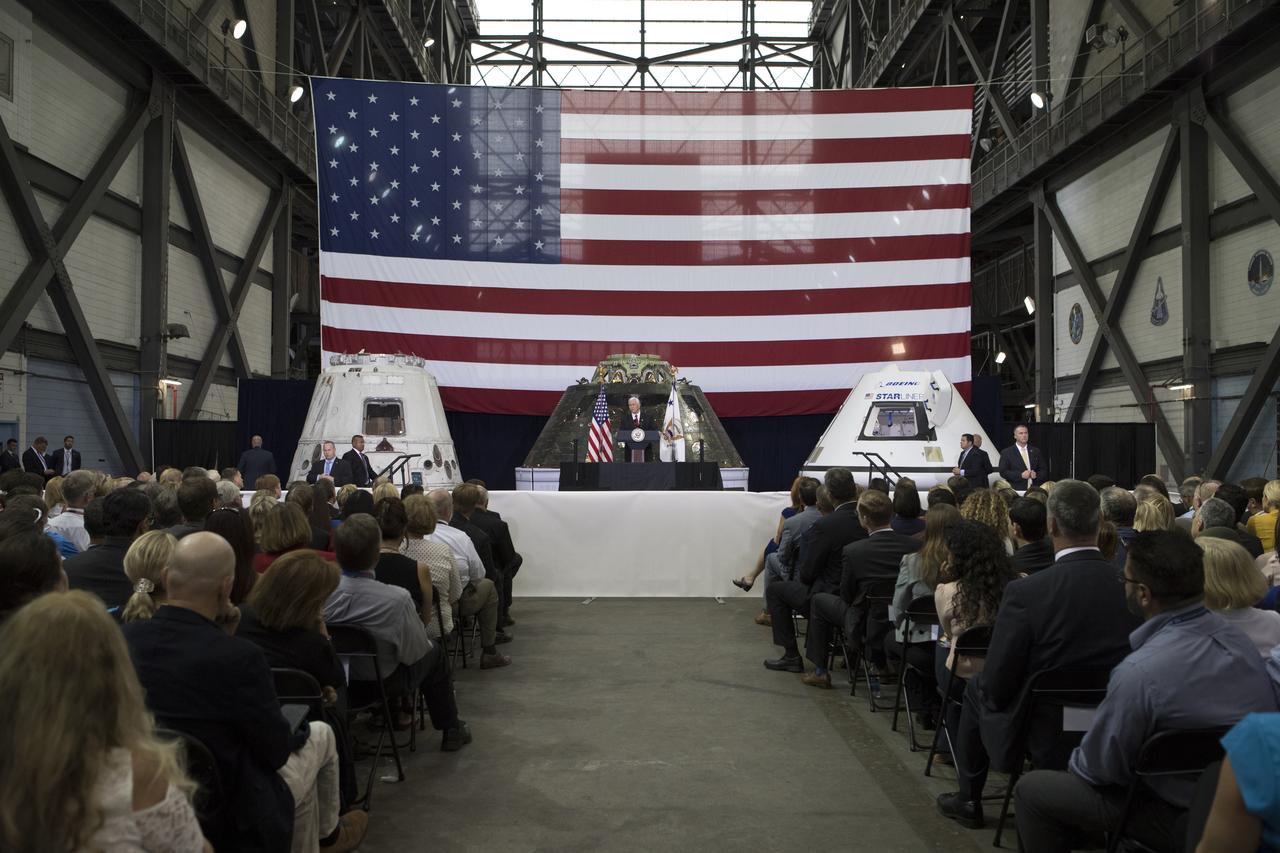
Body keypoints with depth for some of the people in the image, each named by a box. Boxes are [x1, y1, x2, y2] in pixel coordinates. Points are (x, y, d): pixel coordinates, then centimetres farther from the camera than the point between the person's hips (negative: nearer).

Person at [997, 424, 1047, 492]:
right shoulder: (1006, 452, 2)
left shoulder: (1036, 451, 14)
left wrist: (1036, 475, -8)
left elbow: (1044, 470, 14)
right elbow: (1003, 472, -5)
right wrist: (1021, 475, -16)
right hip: (1016, 490, -3)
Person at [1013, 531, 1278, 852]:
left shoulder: (1141, 672, -29)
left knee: (1030, 789, 3)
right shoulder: (1236, 637, -7)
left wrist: (1074, 765, 8)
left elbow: (1099, 767, -17)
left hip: (1183, 821, -7)